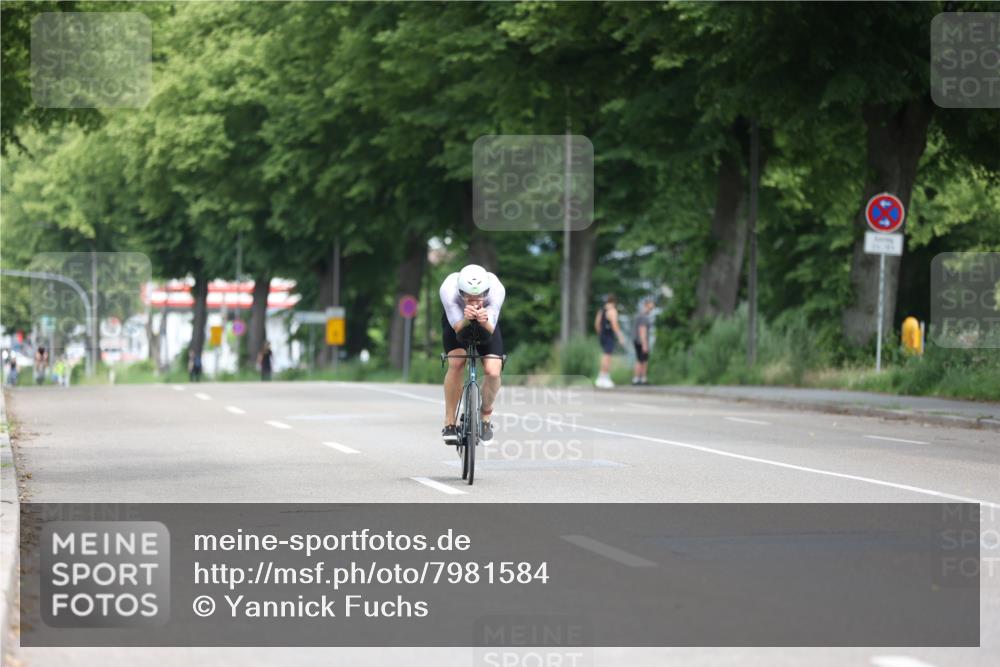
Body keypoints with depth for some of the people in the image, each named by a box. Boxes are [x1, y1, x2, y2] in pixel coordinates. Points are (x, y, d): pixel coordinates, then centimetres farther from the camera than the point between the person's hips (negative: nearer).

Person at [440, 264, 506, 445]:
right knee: (456, 364, -25)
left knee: (493, 371, -18)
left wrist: (484, 321, -57)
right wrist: (466, 319, -57)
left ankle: (486, 418, 9)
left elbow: (490, 330, -34)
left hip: (486, 323, 1)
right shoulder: (448, 290, -38)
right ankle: (449, 423, -12)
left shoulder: (496, 290, -37)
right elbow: (458, 328, -35)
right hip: (457, 321, -1)